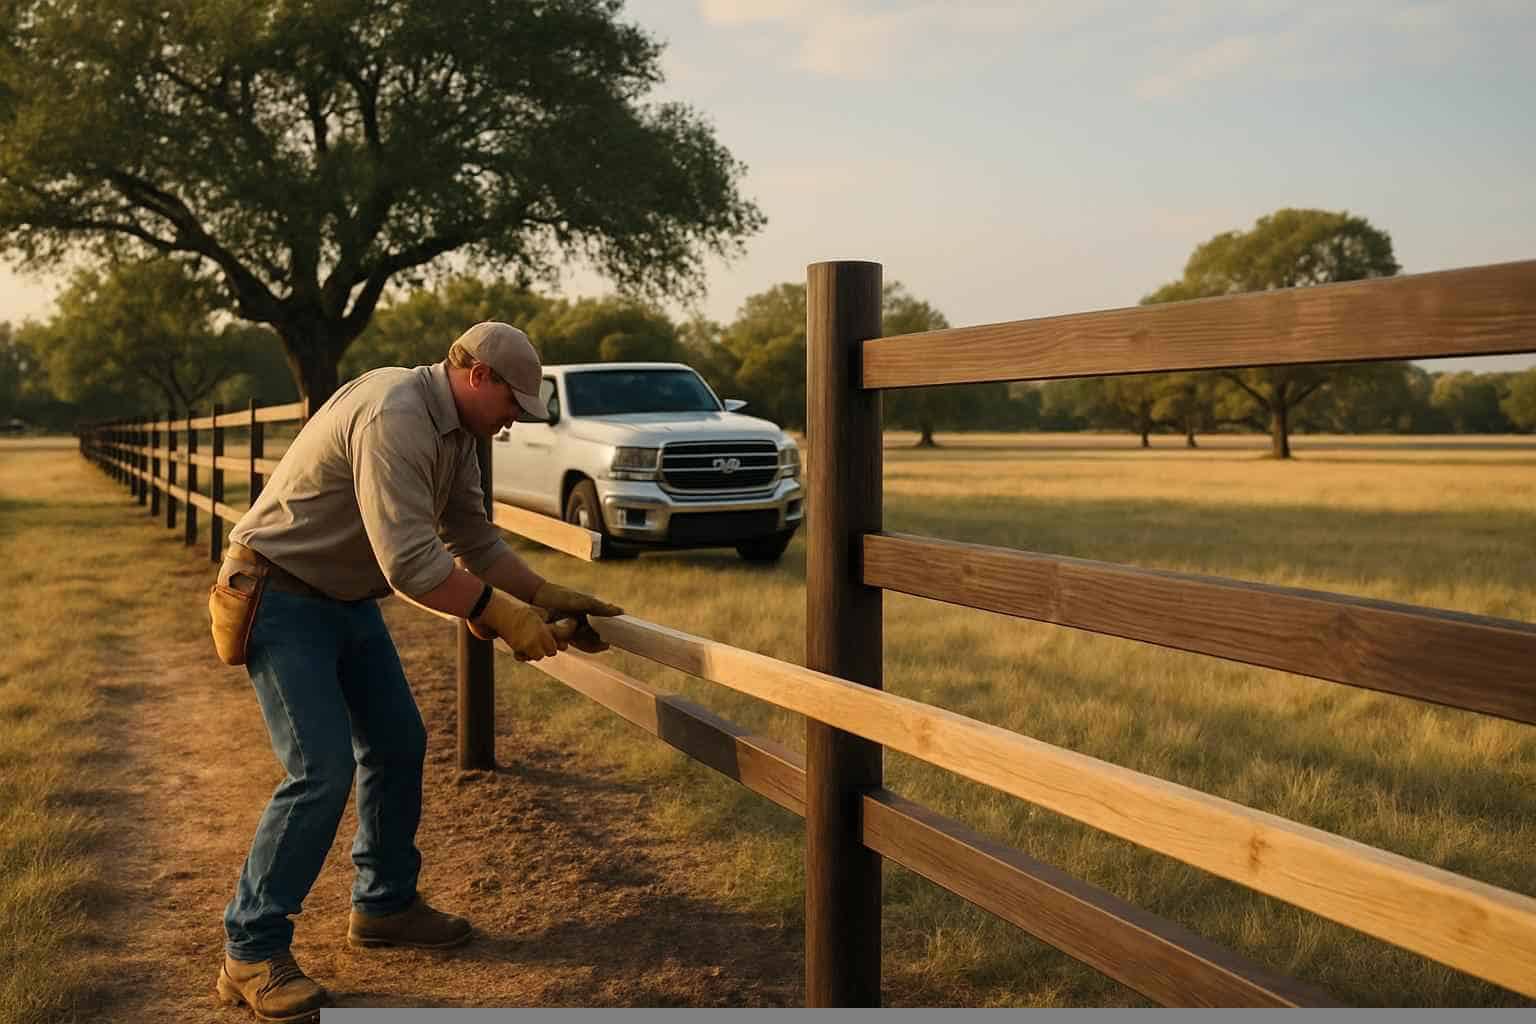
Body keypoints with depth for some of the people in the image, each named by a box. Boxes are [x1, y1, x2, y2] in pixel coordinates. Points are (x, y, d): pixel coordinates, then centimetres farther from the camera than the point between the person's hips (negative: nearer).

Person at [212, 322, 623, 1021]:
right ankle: (250, 952, -4)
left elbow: (473, 537, 11)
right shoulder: (394, 418, -28)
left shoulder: (454, 431, 5)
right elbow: (411, 564, -34)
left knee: (397, 747, 12)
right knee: (321, 771, -15)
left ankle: (384, 905, 27)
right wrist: (503, 616, -26)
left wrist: (551, 598, 3)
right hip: (280, 597, -10)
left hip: (348, 597, 10)